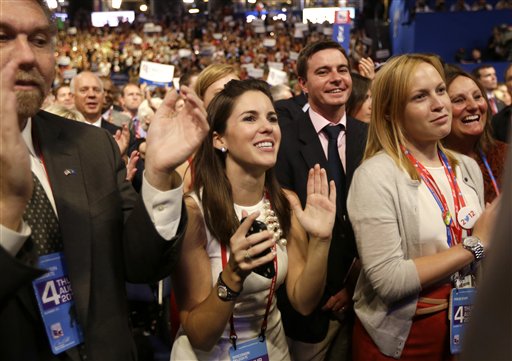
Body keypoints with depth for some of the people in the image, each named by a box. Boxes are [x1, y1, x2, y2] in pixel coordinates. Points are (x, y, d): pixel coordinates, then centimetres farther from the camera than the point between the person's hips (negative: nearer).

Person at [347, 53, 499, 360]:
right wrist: (475, 245, -18)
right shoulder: (375, 176, -18)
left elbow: (483, 252, 11)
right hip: (401, 336, -5)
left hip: (464, 325, 6)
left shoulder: (468, 168, 1)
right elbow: (388, 281, -24)